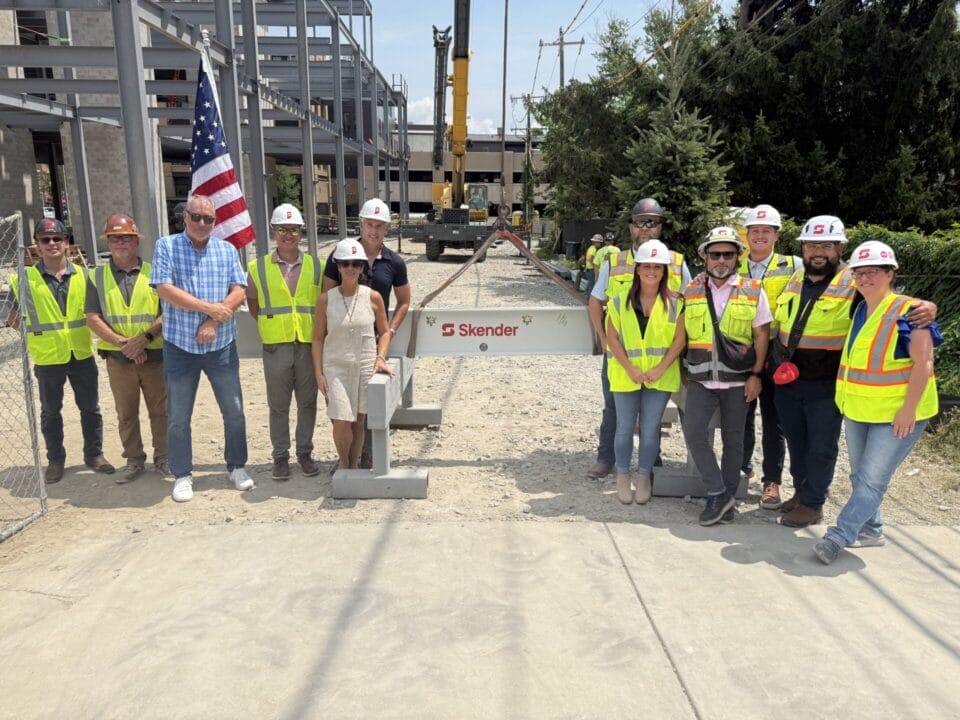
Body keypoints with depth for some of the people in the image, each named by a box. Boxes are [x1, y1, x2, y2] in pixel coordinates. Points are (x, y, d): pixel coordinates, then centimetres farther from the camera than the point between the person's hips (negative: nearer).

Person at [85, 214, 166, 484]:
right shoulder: (97, 277, 5)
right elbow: (92, 318, -1)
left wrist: (145, 337, -17)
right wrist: (122, 342, -13)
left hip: (155, 355, -1)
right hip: (118, 358, 1)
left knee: (160, 410, 6)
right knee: (126, 413, 10)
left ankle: (162, 458, 20)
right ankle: (134, 461, 23)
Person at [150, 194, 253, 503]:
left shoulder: (226, 250, 5)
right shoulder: (166, 246, -1)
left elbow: (239, 291, -4)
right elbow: (164, 289, -12)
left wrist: (213, 323, -16)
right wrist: (209, 308, -16)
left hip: (221, 345, 2)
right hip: (180, 346, -1)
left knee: (234, 411, 6)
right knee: (178, 417, 6)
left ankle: (237, 466, 23)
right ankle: (182, 475, 20)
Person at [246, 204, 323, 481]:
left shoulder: (316, 266, 4)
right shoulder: (258, 268, 1)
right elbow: (253, 305, 12)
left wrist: (319, 332, 3)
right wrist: (271, 326, 8)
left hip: (309, 344, 1)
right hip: (276, 347, -1)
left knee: (307, 403, 9)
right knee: (278, 405, 7)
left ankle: (305, 452, 23)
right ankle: (280, 456, 20)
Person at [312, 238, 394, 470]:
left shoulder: (373, 297, -2)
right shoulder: (326, 299, -4)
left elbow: (384, 331, 8)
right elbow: (318, 338, 1)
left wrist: (380, 358, -7)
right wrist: (319, 373, -4)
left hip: (367, 366, 1)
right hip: (336, 367, -1)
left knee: (359, 421, 8)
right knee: (342, 421, -8)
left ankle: (353, 466, 28)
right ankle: (343, 463, 21)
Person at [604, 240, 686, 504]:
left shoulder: (674, 303, 0)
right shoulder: (620, 301, -1)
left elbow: (679, 340, -2)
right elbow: (612, 338, -3)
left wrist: (660, 369, -13)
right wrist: (630, 369, -12)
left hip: (661, 377, 0)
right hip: (626, 376, 0)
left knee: (650, 429, 6)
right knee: (625, 428, 8)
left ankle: (643, 477, 24)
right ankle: (623, 477, 24)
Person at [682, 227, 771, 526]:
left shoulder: (753, 291, 0)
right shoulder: (691, 291, 4)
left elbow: (762, 336, 1)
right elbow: (683, 334, 10)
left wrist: (755, 375, -6)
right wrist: (684, 371, 6)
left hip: (737, 380, -1)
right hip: (700, 379, 1)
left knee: (733, 439, 8)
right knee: (693, 431, -13)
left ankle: (727, 495, 21)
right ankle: (718, 493, -1)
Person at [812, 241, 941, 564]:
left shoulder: (908, 313, -14)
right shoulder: (857, 311, 8)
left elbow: (923, 363, -19)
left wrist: (909, 409, -22)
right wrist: (845, 399, 14)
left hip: (896, 414, -8)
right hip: (857, 410, 8)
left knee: (872, 480, -5)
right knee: (860, 476, 17)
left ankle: (837, 537, 0)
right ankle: (870, 531, 32)